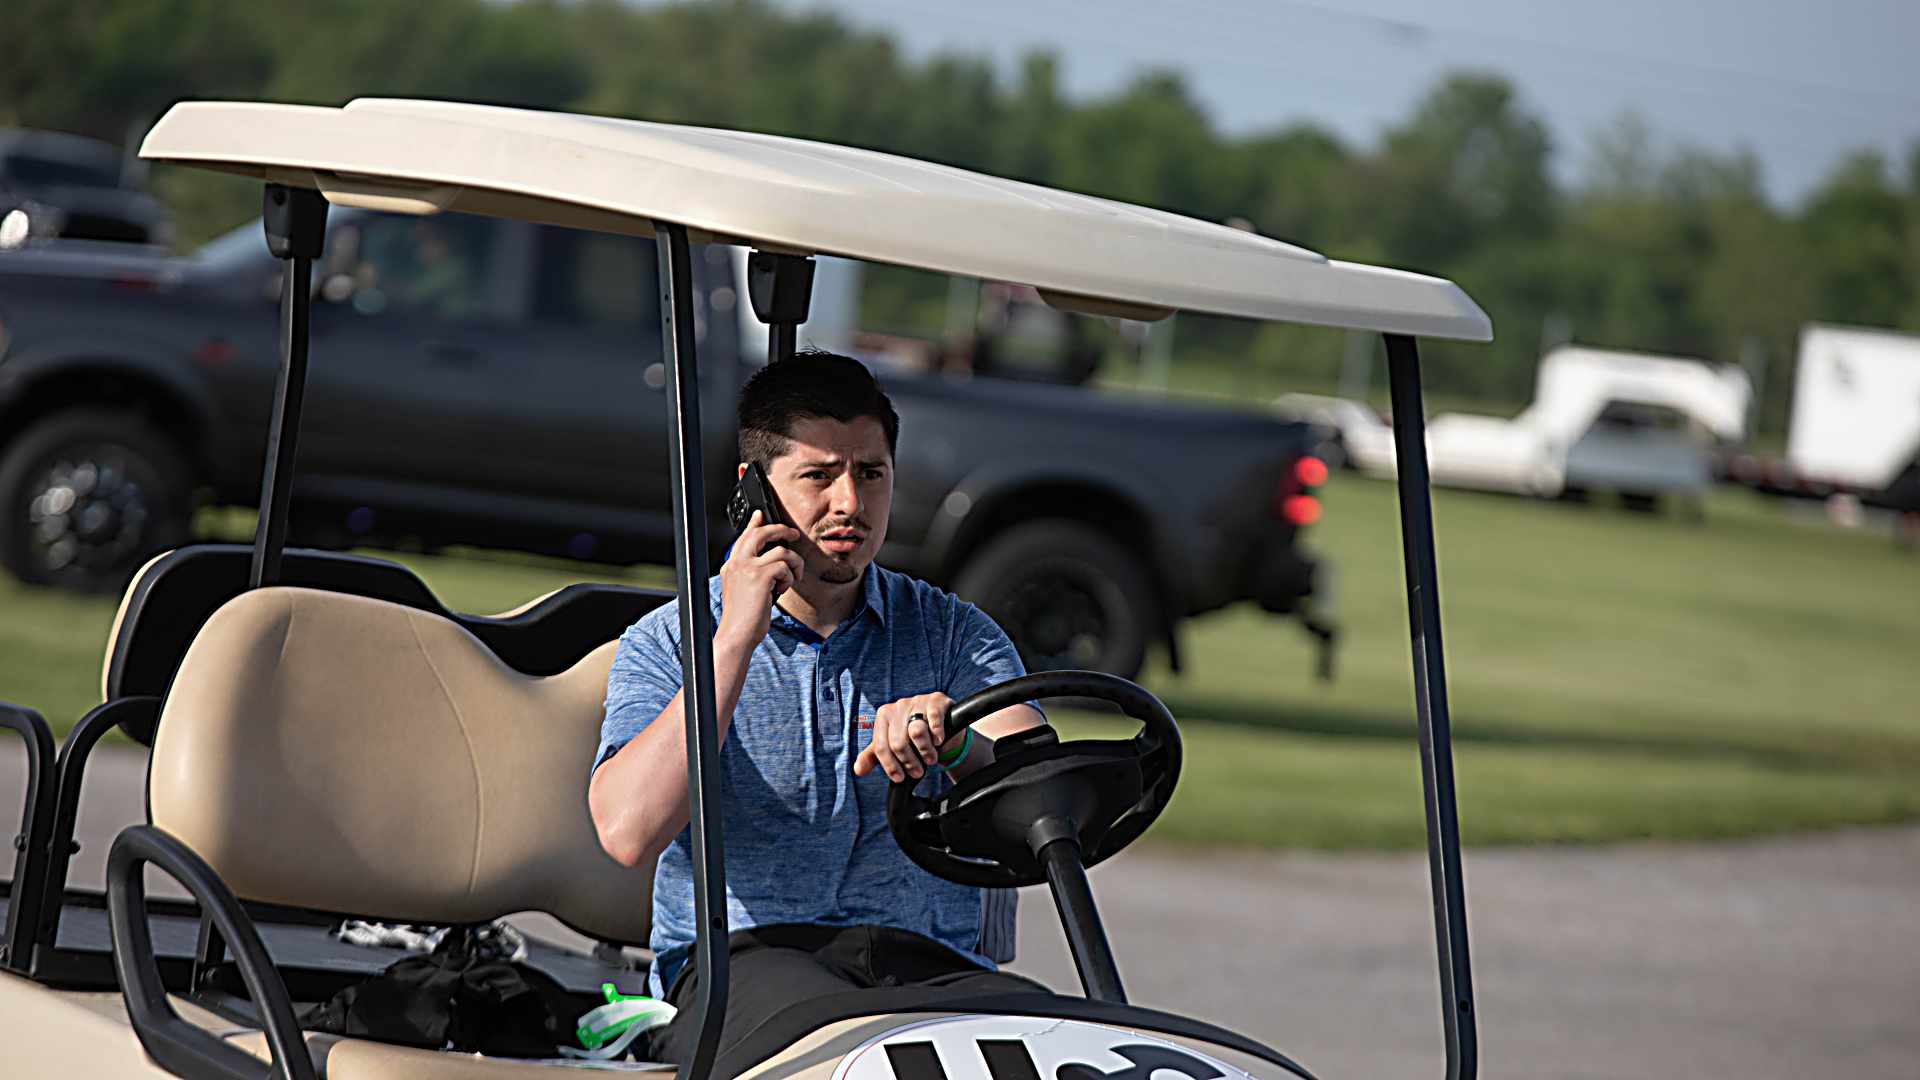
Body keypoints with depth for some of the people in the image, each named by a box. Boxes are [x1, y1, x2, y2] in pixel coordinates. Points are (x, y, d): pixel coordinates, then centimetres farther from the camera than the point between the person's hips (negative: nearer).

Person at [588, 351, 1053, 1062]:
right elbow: (628, 833, -10)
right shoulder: (668, 642, 9)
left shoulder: (955, 634, 16)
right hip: (742, 958, -2)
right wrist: (735, 639, -10)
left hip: (933, 964, 2)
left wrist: (954, 745, -26)